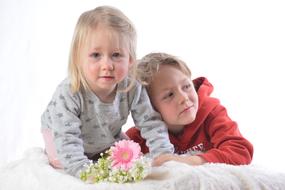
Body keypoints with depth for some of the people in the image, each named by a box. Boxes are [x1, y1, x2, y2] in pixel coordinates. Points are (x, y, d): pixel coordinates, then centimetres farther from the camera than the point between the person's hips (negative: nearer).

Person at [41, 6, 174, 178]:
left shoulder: (133, 89, -30)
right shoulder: (68, 94, -42)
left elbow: (151, 122, -22)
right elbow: (66, 137, -44)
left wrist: (164, 154, -34)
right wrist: (82, 169, -56)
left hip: (107, 137, 3)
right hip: (61, 131, -3)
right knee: (59, 161, -21)